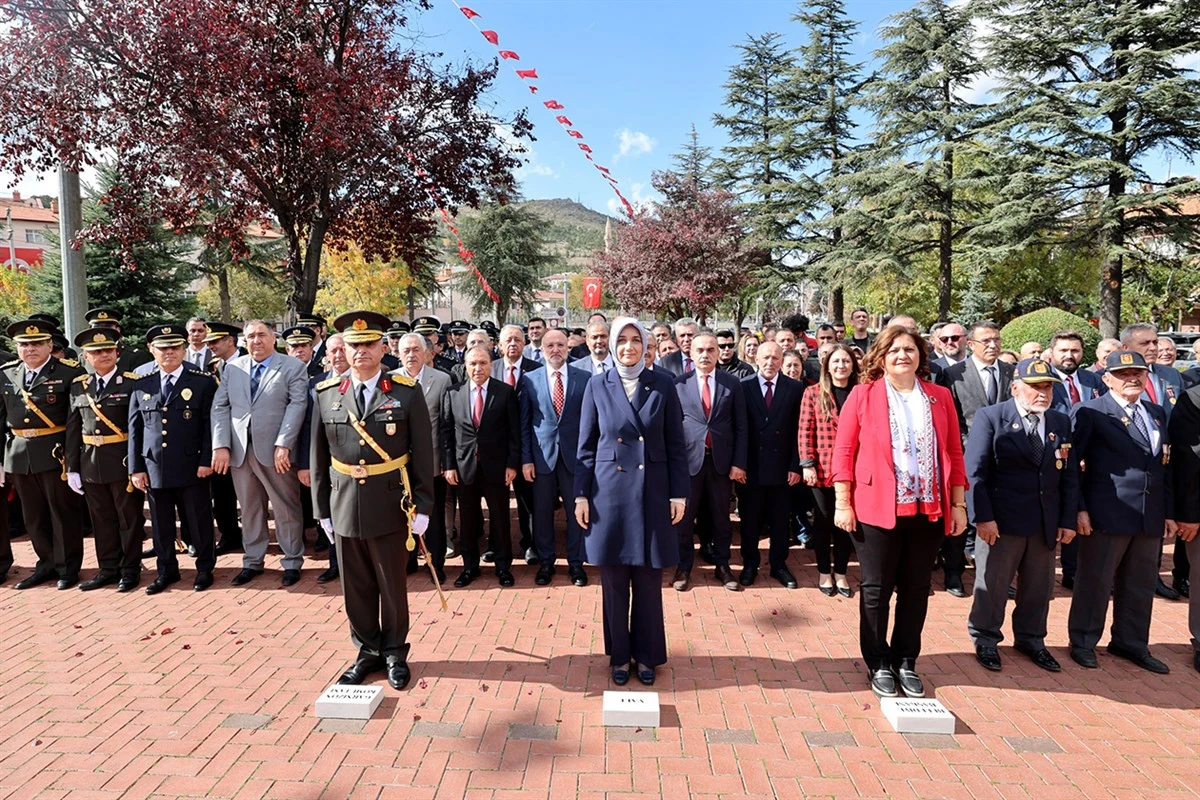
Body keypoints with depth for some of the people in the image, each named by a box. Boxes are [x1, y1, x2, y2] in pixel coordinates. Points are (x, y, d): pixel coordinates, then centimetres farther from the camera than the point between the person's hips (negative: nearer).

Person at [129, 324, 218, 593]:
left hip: (191, 467, -3)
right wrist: (136, 468, 4)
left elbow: (210, 425, -4)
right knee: (161, 523, 12)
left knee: (199, 521, 6)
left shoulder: (203, 382, -1)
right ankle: (166, 570, 27)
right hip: (154, 468, 3)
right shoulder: (141, 385, 8)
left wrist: (206, 460, -10)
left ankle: (205, 568, 22)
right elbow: (135, 429, 9)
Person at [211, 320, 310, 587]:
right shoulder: (232, 368, 12)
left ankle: (292, 562, 17)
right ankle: (252, 562, 27)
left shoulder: (293, 367, 0)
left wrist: (283, 445, -17)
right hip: (239, 451, 4)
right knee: (249, 510, 14)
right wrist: (221, 445, -3)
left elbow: (297, 405, -9)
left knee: (287, 510, 4)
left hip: (275, 452, -4)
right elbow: (220, 407, 8)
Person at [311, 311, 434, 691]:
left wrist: (422, 506, -6)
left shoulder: (407, 392, -6)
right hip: (345, 506, 3)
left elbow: (422, 454, -4)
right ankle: (367, 651, 32)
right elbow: (318, 456, 7)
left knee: (393, 585, 11)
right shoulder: (326, 394, 2)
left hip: (391, 506, -2)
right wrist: (322, 510, 6)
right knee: (356, 587, 13)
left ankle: (394, 653, 29)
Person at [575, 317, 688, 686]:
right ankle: (619, 655, 26)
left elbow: (676, 444, 1)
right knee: (614, 581, 9)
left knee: (648, 580, 9)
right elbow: (586, 446, 3)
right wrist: (581, 494, -1)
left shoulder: (663, 384, 0)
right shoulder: (597, 386, 1)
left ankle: (647, 655, 26)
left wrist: (679, 494, -2)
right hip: (610, 492, 1)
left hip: (652, 492, 0)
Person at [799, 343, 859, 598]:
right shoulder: (814, 392, -1)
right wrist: (807, 464, -8)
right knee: (823, 521, 10)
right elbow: (805, 431, -3)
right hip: (822, 469, -1)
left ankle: (840, 572, 25)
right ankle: (824, 572, 24)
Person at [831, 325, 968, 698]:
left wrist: (959, 504, 5)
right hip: (877, 509, -3)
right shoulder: (863, 394, -2)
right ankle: (879, 665, 23)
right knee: (876, 590, 7)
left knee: (916, 590, 12)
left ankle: (905, 661, 28)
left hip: (928, 511, 3)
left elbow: (954, 453, 8)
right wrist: (843, 503, -8)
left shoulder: (940, 397, 7)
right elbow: (844, 451, -4)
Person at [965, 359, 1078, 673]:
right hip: (1001, 520, -4)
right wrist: (982, 516, -16)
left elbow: (1069, 475, 8)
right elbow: (974, 470, -10)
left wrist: (1068, 520, 3)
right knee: (992, 584, 7)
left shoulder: (1061, 422, 8)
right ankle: (985, 640, 24)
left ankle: (1031, 639, 34)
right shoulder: (990, 417, -6)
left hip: (1046, 523, 5)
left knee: (1039, 586, 16)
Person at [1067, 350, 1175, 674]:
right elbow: (1071, 463, -9)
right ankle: (1083, 642, 19)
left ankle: (1131, 643, 31)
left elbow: (1163, 466, 15)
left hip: (1150, 517, 6)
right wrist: (1079, 508, -13)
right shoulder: (1090, 412, -7)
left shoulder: (1157, 413, 14)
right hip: (1107, 514, -6)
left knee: (1141, 585, 15)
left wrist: (1168, 512, 11)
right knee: (1095, 581, 4)